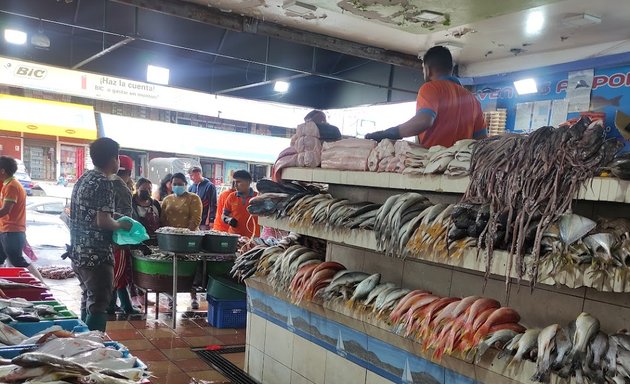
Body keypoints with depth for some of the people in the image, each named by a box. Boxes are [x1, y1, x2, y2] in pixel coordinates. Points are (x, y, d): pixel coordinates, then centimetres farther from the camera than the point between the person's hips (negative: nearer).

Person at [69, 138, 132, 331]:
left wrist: (114, 222, 19)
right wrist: (121, 225, -5)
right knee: (98, 305, -2)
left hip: (78, 252, 9)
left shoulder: (83, 179, 12)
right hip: (96, 255, -9)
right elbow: (102, 221, -22)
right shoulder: (104, 183, -15)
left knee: (87, 301, 19)